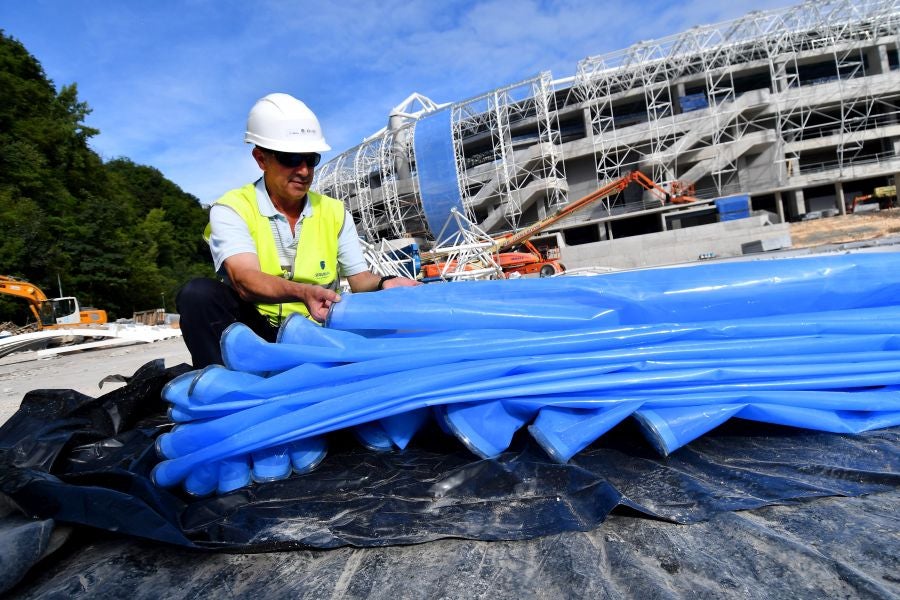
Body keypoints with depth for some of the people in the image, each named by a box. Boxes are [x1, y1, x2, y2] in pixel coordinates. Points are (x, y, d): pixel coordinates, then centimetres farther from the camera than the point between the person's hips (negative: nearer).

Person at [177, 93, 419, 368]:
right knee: (199, 293, -28)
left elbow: (359, 279, 3)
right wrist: (302, 292, -43)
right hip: (254, 332, -2)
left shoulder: (334, 212, 6)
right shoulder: (232, 209, -6)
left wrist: (383, 284, -21)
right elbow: (245, 280, -24)